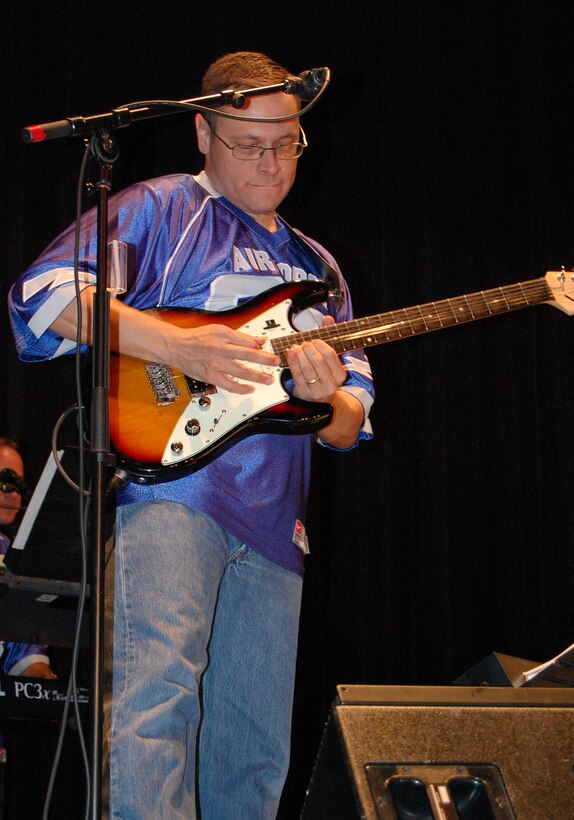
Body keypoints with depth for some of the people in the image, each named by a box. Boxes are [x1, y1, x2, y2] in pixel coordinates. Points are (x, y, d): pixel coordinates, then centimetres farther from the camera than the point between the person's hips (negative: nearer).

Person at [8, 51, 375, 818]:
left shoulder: (315, 267, 26)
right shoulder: (161, 209, 8)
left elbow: (350, 429, 22)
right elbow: (43, 292, -8)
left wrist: (328, 397, -4)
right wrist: (177, 345, -16)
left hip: (272, 524, 7)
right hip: (166, 483, -6)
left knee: (255, 755, 6)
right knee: (157, 691, -26)